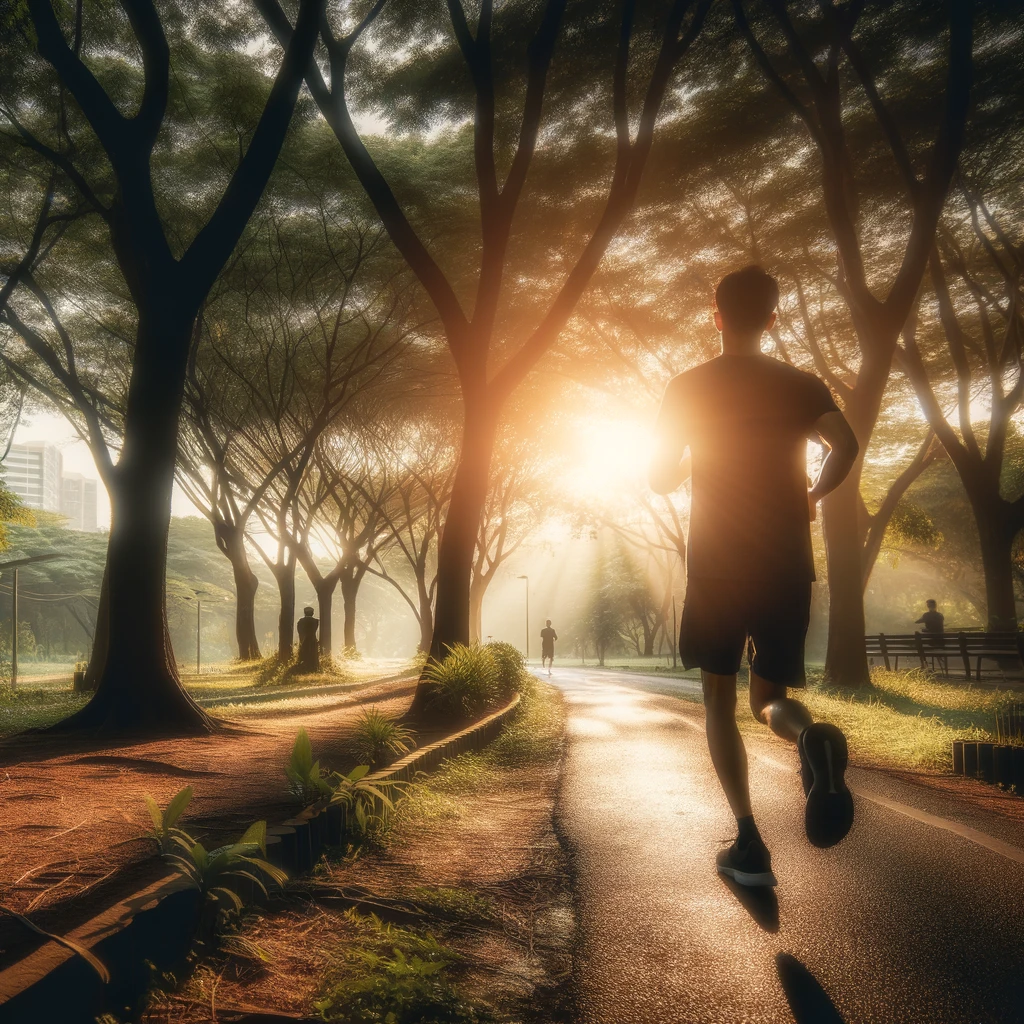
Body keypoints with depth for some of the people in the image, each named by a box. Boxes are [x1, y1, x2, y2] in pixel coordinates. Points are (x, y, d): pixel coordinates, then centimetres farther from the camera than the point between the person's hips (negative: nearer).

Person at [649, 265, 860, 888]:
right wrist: (814, 495, 6)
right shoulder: (802, 386, 6)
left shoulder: (688, 388, 2)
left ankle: (751, 845, 0)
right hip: (787, 566, 2)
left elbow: (661, 479, 2)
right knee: (770, 696, 14)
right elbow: (847, 446, -12)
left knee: (720, 701, 9)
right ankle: (809, 734, -23)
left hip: (716, 566, -2)